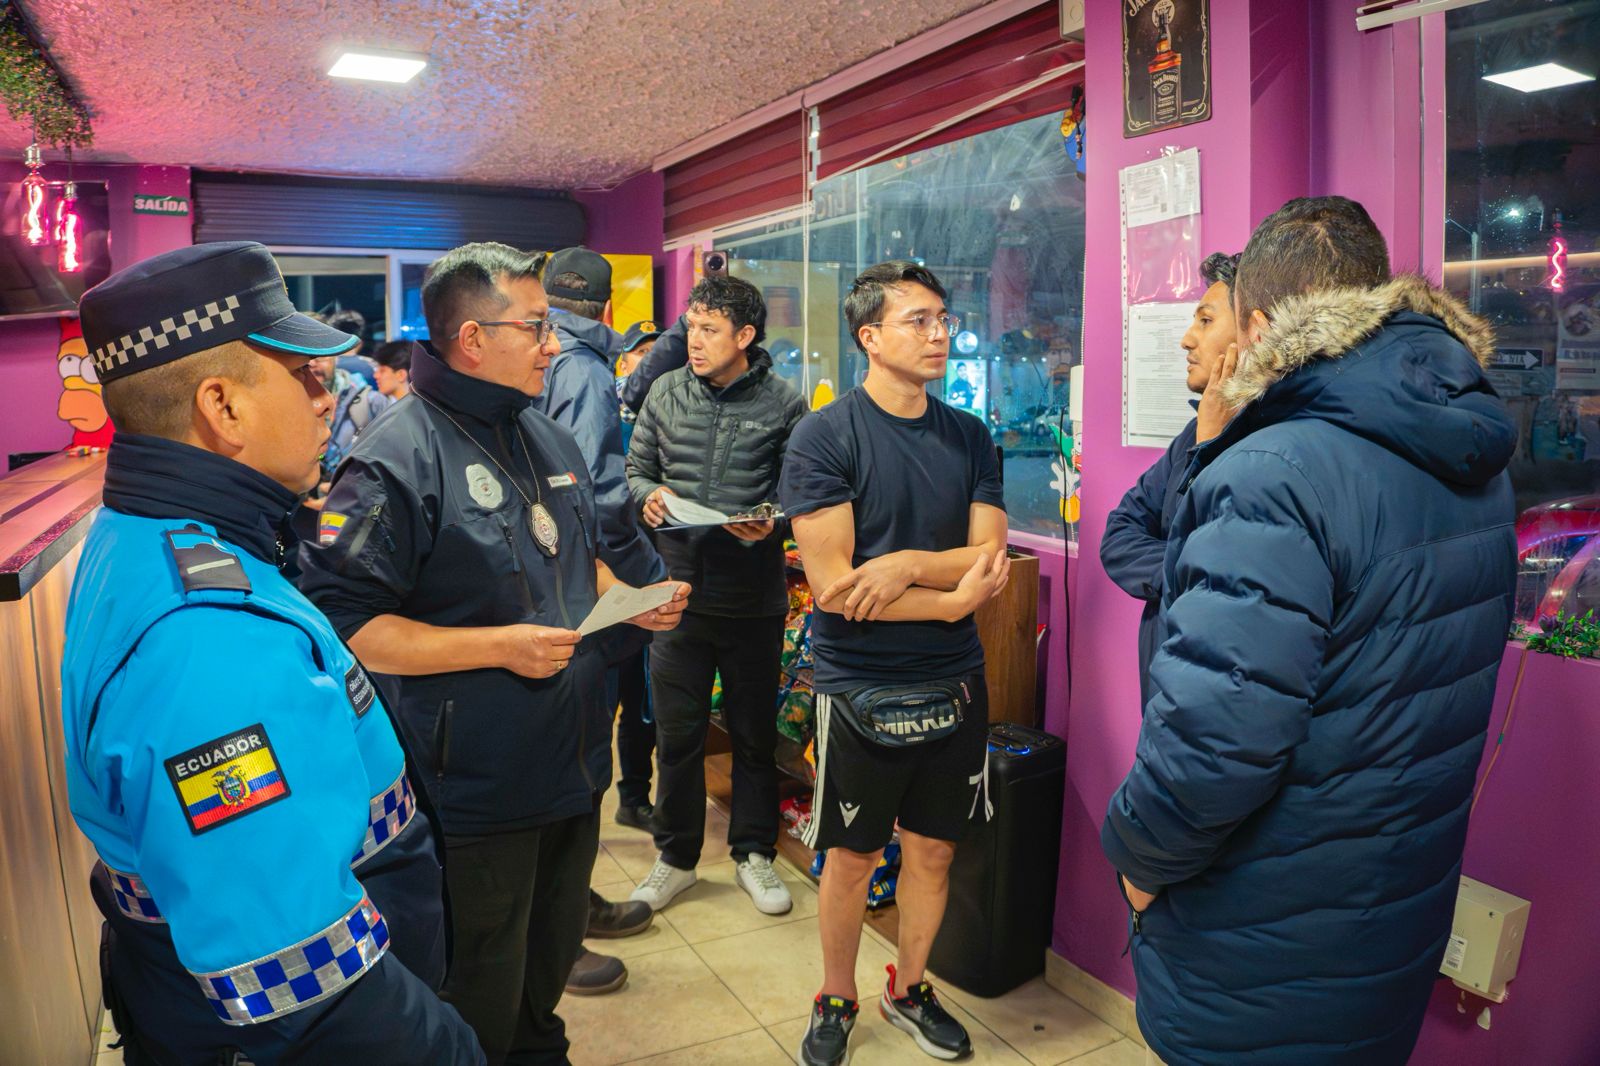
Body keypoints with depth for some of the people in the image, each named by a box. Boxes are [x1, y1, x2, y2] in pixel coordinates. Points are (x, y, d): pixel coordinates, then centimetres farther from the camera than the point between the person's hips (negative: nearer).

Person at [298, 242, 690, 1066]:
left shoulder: (549, 439, 9)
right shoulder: (398, 459, -19)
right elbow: (342, 623, -23)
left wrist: (634, 602, 2)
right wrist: (500, 645, -25)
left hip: (572, 768, 8)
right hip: (476, 792, -8)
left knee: (555, 950, 27)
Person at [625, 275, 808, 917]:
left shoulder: (783, 405, -3)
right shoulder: (666, 393, 5)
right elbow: (636, 469, 12)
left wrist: (770, 523, -20)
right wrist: (648, 494, -9)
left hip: (753, 598, -2)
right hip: (678, 590, 2)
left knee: (754, 733, 12)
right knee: (677, 732, 11)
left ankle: (753, 855, 31)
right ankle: (676, 858, 29)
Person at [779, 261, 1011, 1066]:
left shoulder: (969, 438, 3)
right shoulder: (825, 437, -12)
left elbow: (989, 561, -3)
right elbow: (833, 585, -18)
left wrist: (909, 563, -20)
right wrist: (951, 599, -15)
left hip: (953, 682, 4)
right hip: (861, 688, -4)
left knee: (933, 848, 17)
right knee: (852, 858, 11)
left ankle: (908, 990, 39)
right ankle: (836, 1001, 35)